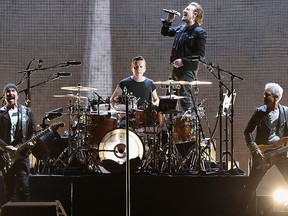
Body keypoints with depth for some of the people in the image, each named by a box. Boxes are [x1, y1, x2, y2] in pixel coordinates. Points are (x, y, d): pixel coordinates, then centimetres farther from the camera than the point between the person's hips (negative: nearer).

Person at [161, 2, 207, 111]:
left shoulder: (200, 32, -10)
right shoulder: (180, 28, 13)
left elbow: (200, 54, -16)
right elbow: (164, 32, 26)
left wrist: (183, 61, -20)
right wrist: (168, 21, 7)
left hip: (188, 69, -8)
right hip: (176, 68, 8)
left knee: (184, 96, -14)